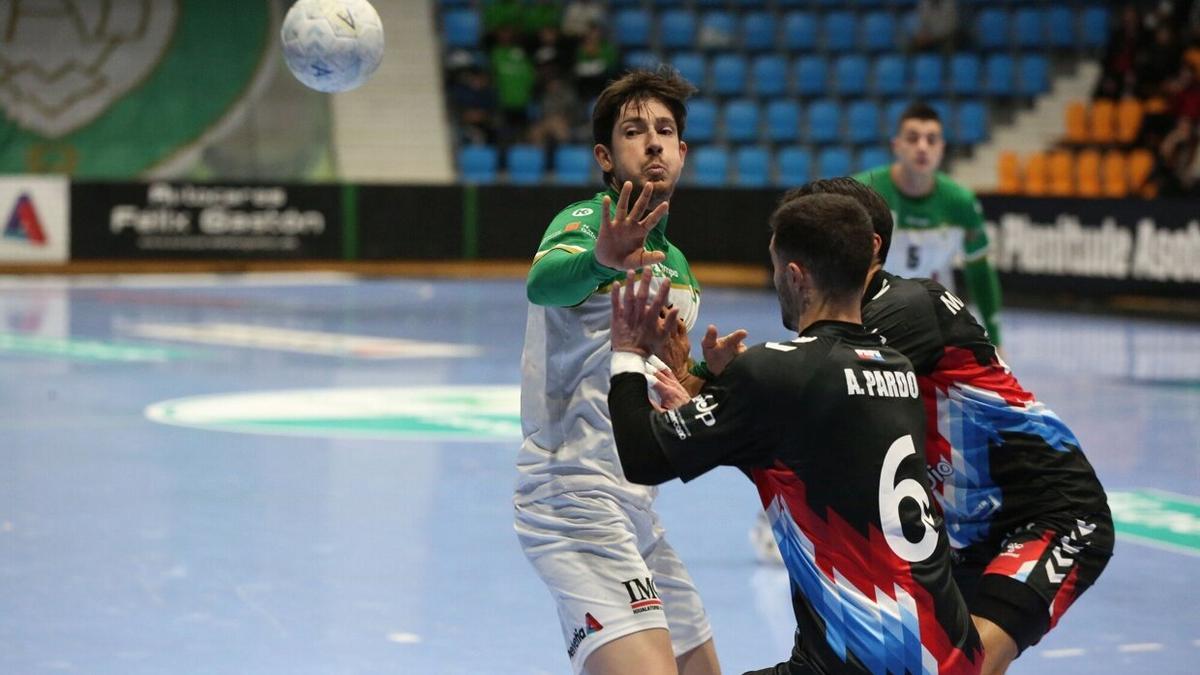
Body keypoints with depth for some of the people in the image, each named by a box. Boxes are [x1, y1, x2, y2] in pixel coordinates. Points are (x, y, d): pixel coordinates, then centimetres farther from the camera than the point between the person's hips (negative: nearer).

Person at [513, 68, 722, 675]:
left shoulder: (675, 267, 18)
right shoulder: (587, 221, -8)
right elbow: (543, 284, -33)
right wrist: (601, 259, -55)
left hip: (632, 508, 9)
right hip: (575, 501, -9)